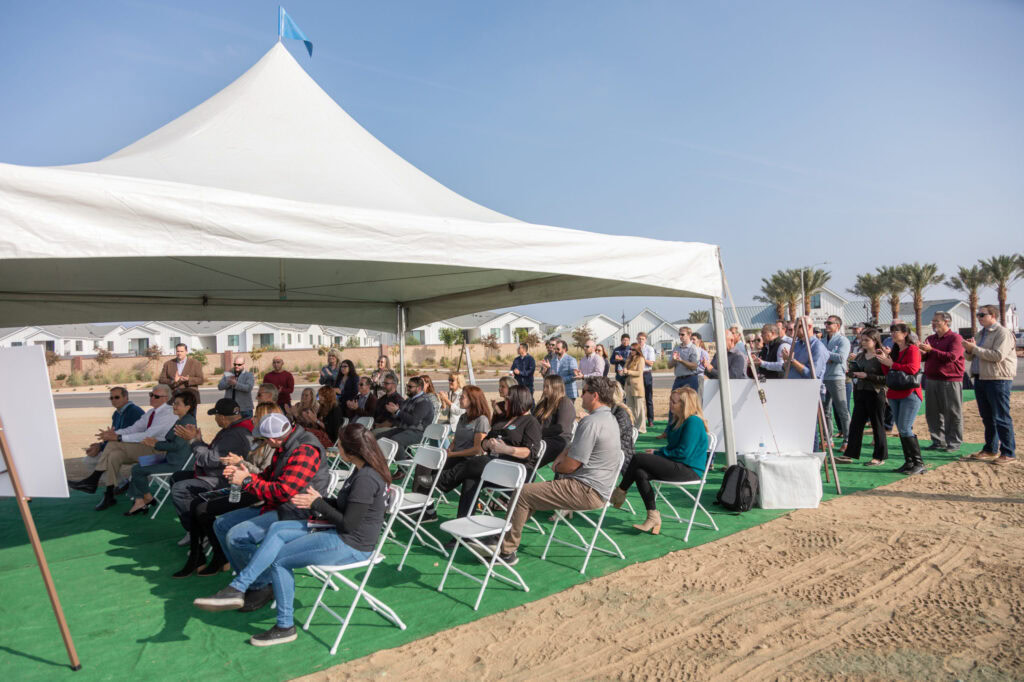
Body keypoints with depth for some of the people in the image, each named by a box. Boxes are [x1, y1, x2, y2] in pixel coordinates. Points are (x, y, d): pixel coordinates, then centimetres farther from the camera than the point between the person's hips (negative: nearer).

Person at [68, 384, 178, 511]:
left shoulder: (168, 414, -14)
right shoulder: (151, 412, 16)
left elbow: (147, 435, -21)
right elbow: (134, 428, 10)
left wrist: (119, 437, -21)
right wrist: (114, 433, -9)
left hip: (158, 451, -8)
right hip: (144, 448, 8)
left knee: (114, 444, -19)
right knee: (114, 455, -16)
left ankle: (92, 480, -5)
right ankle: (109, 496, -11)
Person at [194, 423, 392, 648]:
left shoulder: (366, 479, -24)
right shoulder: (363, 470, 6)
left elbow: (348, 524, -22)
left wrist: (318, 504, -11)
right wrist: (321, 500, 1)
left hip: (350, 545, -10)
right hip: (341, 534, 10)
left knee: (278, 559, -1)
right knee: (276, 529, 3)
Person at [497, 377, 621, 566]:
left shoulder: (591, 422, -21)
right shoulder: (609, 418, 13)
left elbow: (571, 465, -20)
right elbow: (575, 447, 23)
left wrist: (556, 467, 1)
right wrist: (560, 458, 7)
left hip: (587, 492, -11)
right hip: (598, 489, 11)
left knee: (523, 493, -9)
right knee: (533, 490, 17)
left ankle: (506, 551, 1)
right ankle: (502, 538, 18)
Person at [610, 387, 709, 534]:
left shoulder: (693, 422, -16)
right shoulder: (678, 420, 15)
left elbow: (683, 453, -19)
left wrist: (657, 453, -9)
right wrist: (658, 452, 1)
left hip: (690, 470, -9)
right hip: (678, 466, 9)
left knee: (638, 457, -17)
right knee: (640, 473, -14)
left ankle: (620, 492, 3)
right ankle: (653, 517, -7)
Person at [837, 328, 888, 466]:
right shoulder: (860, 355, 11)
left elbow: (885, 378, -17)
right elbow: (851, 372, 18)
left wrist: (867, 376, -20)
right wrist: (854, 373, -4)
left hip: (875, 394, -7)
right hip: (860, 393, 7)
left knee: (877, 425, 3)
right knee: (855, 424, 6)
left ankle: (879, 457, 14)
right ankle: (850, 454, 11)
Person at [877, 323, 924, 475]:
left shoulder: (912, 350, -6)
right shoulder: (893, 351, 16)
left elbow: (912, 368, -21)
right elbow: (887, 373, 12)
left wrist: (892, 364, -15)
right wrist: (883, 360, -1)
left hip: (910, 395, -8)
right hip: (894, 395, 8)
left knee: (905, 429, -14)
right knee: (901, 429, 8)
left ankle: (919, 463, -6)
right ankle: (909, 461, 14)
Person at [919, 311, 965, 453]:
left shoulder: (955, 338, -6)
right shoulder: (930, 339, 15)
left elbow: (952, 356, -19)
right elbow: (924, 358, 20)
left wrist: (931, 350, -20)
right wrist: (922, 352, -3)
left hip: (950, 381, -7)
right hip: (931, 380, 7)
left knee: (952, 414, 1)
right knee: (933, 413, 8)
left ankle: (954, 443, 9)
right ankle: (938, 441, 17)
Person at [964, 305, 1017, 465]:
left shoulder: (1003, 333, -9)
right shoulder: (981, 334, 18)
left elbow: (998, 355, -22)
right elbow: (969, 357, 20)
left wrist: (974, 348, -18)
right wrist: (969, 350, -1)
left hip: (998, 380, -8)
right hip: (981, 379, 8)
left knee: (1001, 418, -6)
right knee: (987, 417, 13)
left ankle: (1009, 453, 0)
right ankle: (990, 450, 21)